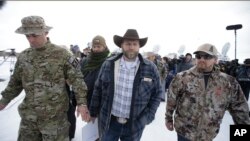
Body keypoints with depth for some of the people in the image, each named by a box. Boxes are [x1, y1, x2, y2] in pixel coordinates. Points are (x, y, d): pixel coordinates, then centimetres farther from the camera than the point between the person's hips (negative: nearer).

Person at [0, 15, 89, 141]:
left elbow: (77, 78, -11)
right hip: (29, 115, 5)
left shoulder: (61, 54, -11)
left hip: (55, 116, -4)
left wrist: (81, 102, -16)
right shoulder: (23, 56, 4)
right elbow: (16, 81, 17)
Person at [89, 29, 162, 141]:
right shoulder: (108, 64, -5)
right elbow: (98, 89, 4)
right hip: (109, 121, 1)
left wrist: (147, 117, -5)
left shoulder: (150, 69, -7)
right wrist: (93, 112, 8)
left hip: (134, 124, 0)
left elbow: (157, 94, 1)